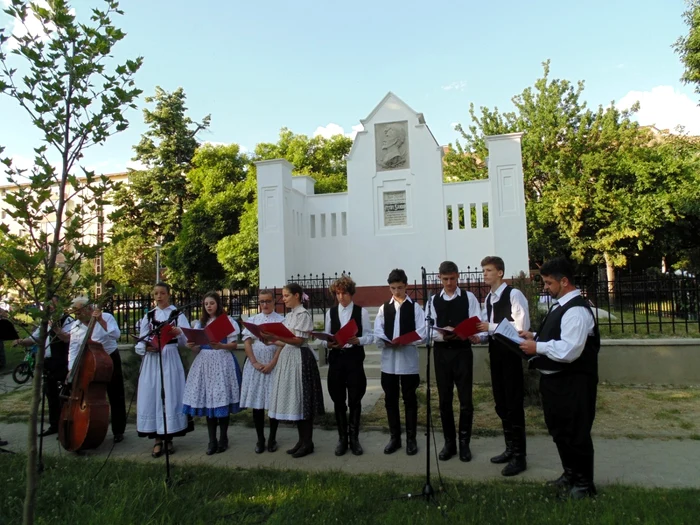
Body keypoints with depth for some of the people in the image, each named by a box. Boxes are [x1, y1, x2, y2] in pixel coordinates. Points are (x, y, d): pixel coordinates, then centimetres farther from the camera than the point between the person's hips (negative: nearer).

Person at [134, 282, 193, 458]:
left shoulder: (177, 314, 1)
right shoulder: (148, 316, 10)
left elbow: (186, 340, -9)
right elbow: (140, 343, 7)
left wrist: (178, 333, -30)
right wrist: (147, 347, -15)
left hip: (170, 359, -3)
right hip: (152, 361, 3)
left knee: (170, 396, 0)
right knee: (152, 396, 2)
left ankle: (168, 438, 12)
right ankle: (158, 440, 11)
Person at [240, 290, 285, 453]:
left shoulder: (281, 320, 0)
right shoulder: (252, 320, 10)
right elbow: (247, 342, 2)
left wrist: (272, 364, -14)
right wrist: (255, 363, -9)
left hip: (274, 364, -2)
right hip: (255, 365, 3)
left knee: (273, 402, 3)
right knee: (256, 402, 5)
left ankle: (272, 439, 16)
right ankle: (260, 439, 17)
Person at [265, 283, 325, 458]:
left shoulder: (303, 314, -11)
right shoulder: (289, 316, 15)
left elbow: (299, 341, -17)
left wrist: (276, 337, -23)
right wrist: (272, 340, 1)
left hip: (300, 359, -9)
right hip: (288, 358, 9)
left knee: (302, 399, -3)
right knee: (294, 400, 11)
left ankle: (308, 443, 8)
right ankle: (301, 440, 20)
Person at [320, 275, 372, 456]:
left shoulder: (361, 311, -1)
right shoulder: (331, 312, 8)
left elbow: (370, 336, -2)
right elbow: (326, 336, 9)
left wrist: (357, 340, -21)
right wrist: (328, 343, -13)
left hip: (354, 359, -2)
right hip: (336, 359, 3)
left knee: (354, 400, 6)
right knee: (338, 401, 9)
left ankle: (354, 438, 21)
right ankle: (342, 438, 23)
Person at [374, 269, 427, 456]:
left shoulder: (415, 307, 3)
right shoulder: (384, 308, 11)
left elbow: (421, 332, -6)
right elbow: (377, 332, 2)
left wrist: (405, 341, -22)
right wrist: (386, 342, -19)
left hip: (408, 358, -2)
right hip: (388, 359, 3)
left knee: (409, 400, 5)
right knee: (390, 399, 8)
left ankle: (411, 439, 16)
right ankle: (395, 437, 21)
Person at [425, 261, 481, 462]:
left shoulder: (469, 298, 1)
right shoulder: (433, 301, 7)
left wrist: (473, 335, -29)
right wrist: (442, 335, -21)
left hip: (463, 352, -2)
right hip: (442, 353, 2)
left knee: (465, 400, 3)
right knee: (445, 401, 10)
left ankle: (464, 443, 19)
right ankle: (449, 442, 24)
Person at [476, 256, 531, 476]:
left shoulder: (514, 294, -12)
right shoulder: (489, 298, 13)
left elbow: (521, 326, -19)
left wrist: (490, 327, -19)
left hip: (510, 352, -8)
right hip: (495, 352, 8)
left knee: (514, 405, -1)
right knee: (501, 404, 15)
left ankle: (520, 456, 9)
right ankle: (510, 449, 28)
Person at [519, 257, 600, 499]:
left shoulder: (577, 310, -22)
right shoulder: (559, 305, 11)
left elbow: (569, 350, -30)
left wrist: (537, 347, -21)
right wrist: (535, 337, 6)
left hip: (572, 384, -10)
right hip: (554, 380, 10)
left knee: (575, 434, 6)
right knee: (558, 430, 21)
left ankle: (584, 483, 24)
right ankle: (570, 474, 40)